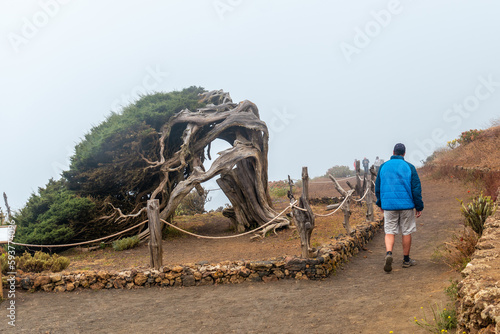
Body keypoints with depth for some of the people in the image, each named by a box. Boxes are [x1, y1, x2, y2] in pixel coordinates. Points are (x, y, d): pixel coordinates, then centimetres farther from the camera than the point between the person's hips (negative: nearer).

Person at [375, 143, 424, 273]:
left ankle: (389, 253, -21)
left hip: (388, 205, 2)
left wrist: (380, 204, 23)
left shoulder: (383, 167, 5)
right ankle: (406, 260, 18)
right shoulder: (409, 167, -3)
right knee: (406, 232, 9)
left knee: (389, 232, 4)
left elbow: (377, 187, 11)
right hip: (406, 204, -1)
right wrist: (419, 207, 3)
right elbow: (416, 188, -4)